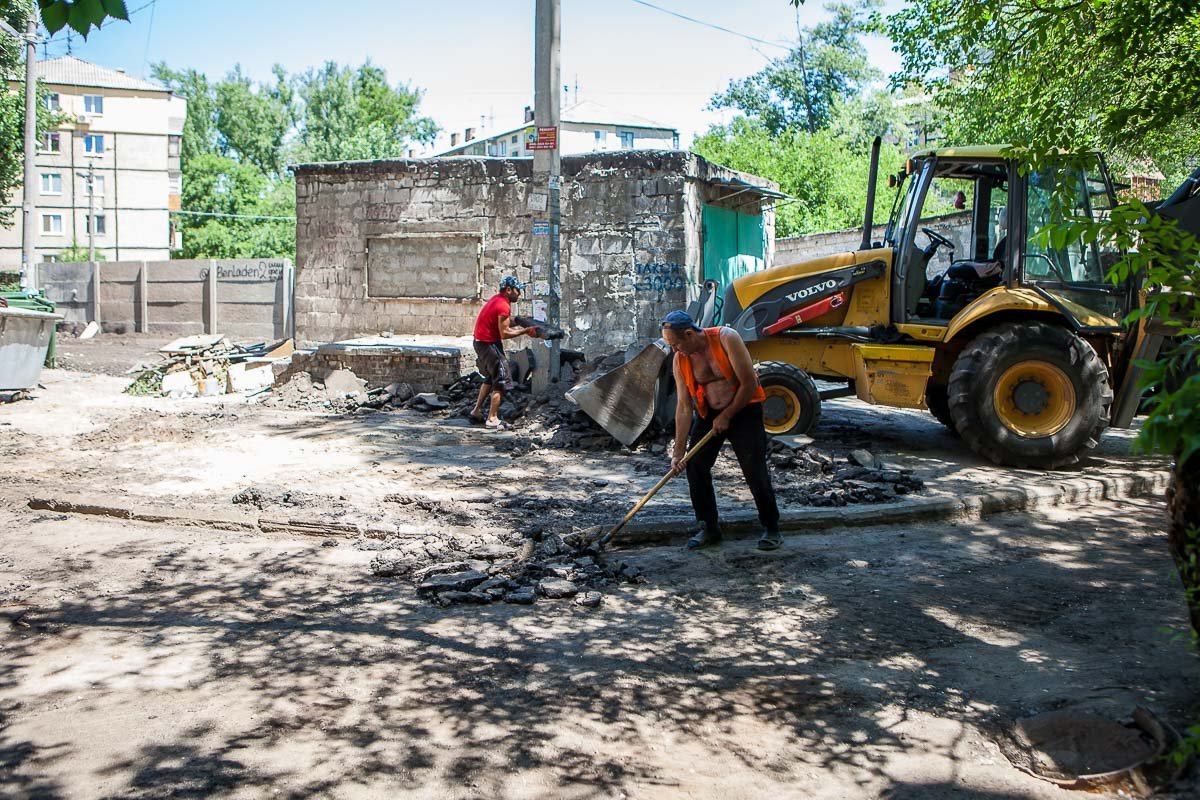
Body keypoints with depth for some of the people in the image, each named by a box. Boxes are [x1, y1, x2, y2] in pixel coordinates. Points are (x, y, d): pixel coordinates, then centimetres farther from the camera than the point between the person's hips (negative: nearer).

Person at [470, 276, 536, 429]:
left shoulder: (497, 299, 10)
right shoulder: (503, 306, -21)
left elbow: (505, 323, 13)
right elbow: (504, 333, -22)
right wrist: (525, 331, -18)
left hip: (481, 342, 10)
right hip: (489, 345, -10)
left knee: (490, 378, 23)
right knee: (502, 381, -4)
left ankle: (477, 412, 26)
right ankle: (492, 419, -3)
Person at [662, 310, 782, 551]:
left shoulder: (727, 339, -23)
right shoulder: (680, 360, -9)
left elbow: (749, 383, -20)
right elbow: (684, 407, -8)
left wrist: (727, 416, -13)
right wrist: (678, 452, -11)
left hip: (743, 409, -4)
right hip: (708, 413, 5)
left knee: (755, 471, -6)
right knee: (694, 466, -3)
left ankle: (771, 528, 11)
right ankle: (709, 528, 11)